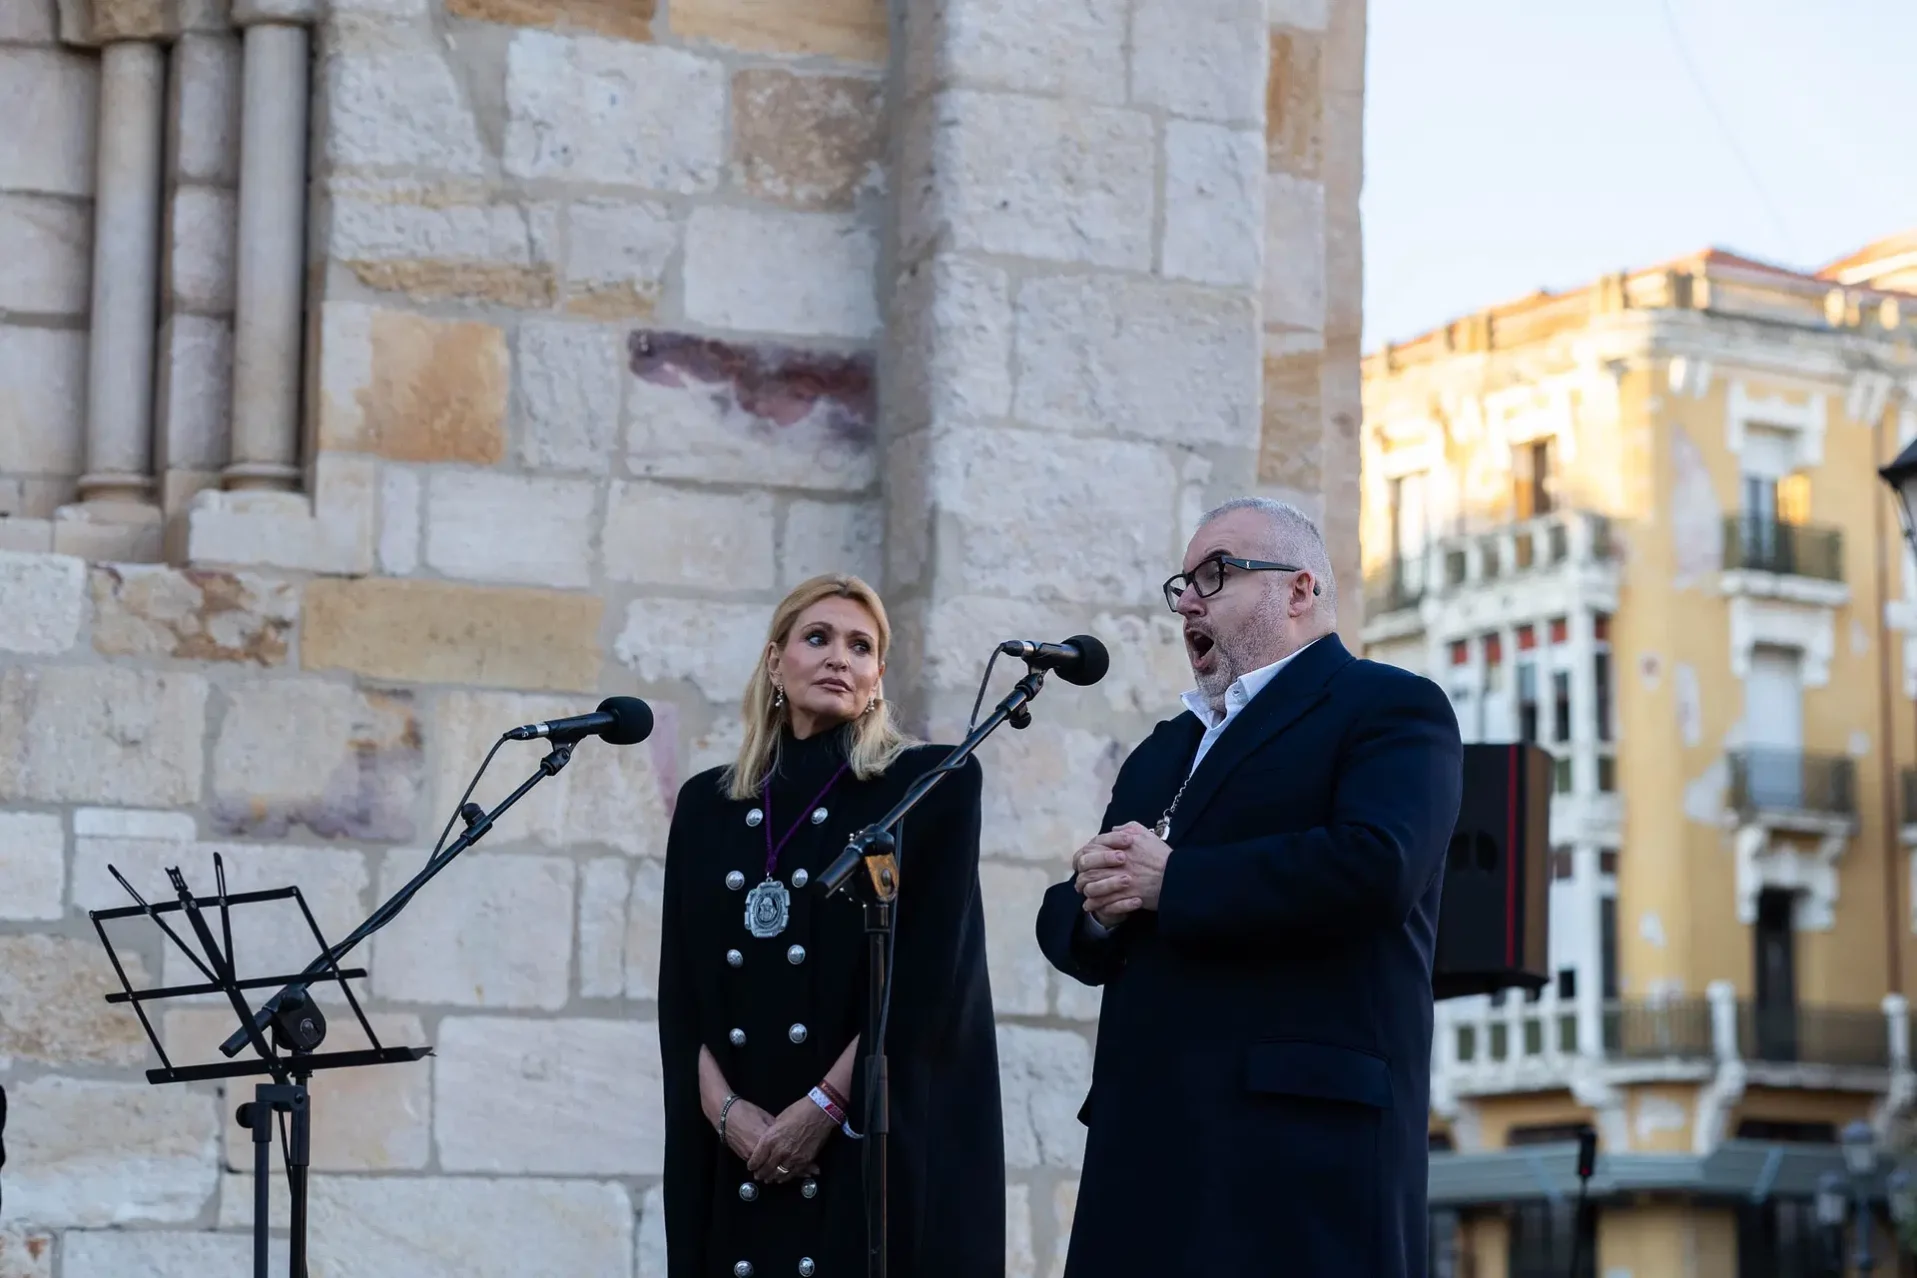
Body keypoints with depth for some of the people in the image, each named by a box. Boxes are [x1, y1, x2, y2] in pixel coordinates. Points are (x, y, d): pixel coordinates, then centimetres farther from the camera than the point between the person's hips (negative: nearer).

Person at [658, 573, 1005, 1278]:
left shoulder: (933, 786, 1)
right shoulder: (708, 804, 13)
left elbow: (932, 972, -7)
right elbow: (681, 987, 9)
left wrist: (826, 1104, -13)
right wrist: (723, 1105, -7)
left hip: (877, 1142, -3)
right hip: (736, 1156, 3)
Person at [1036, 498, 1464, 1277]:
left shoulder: (1390, 709, 2)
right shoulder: (1162, 752, 27)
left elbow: (1376, 866, -17)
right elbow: (1064, 921, 24)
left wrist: (1170, 883, -9)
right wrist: (1099, 907, -2)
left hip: (1304, 1132, -7)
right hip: (1147, 1136, 7)